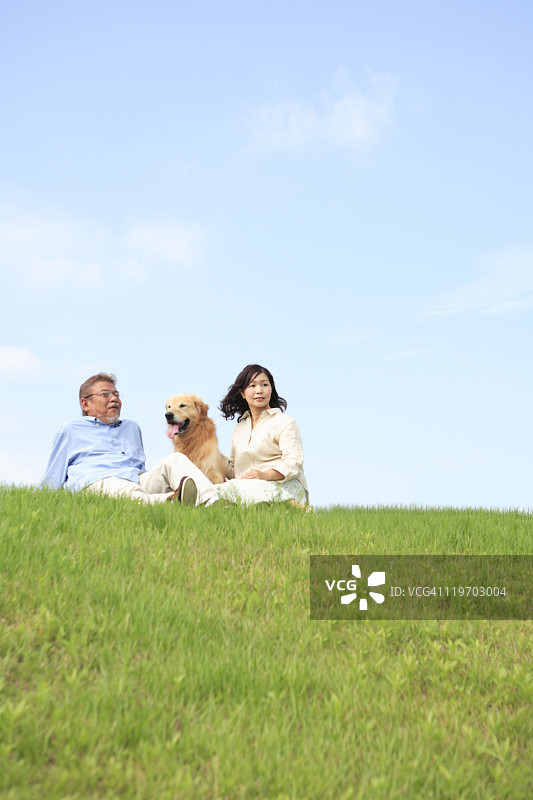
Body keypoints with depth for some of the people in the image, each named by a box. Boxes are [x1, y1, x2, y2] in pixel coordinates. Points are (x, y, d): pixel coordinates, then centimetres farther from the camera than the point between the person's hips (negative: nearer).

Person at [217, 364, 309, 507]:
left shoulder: (284, 422, 5)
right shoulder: (239, 428, 25)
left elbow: (293, 463, -9)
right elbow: (233, 466, 31)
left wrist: (266, 475, -27)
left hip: (284, 488, -4)